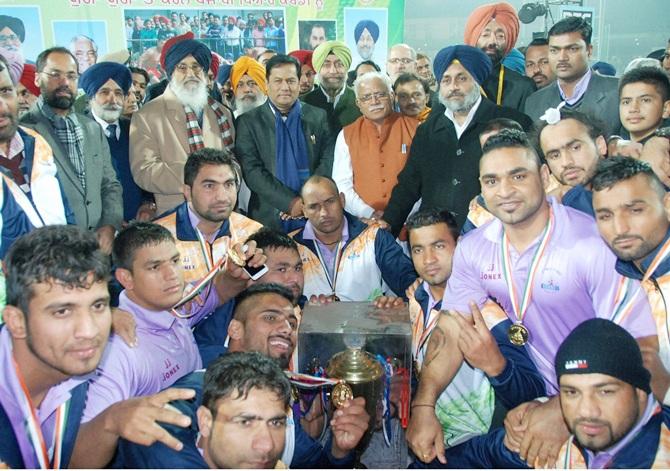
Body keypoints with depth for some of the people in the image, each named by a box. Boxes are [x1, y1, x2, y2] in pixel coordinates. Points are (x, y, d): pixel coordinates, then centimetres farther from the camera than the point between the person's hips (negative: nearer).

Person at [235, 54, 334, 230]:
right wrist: (290, 202, -15)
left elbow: (327, 161, 1)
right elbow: (251, 171, -6)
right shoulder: (248, 122, 1)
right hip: (269, 217, -1)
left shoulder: (318, 117, 6)